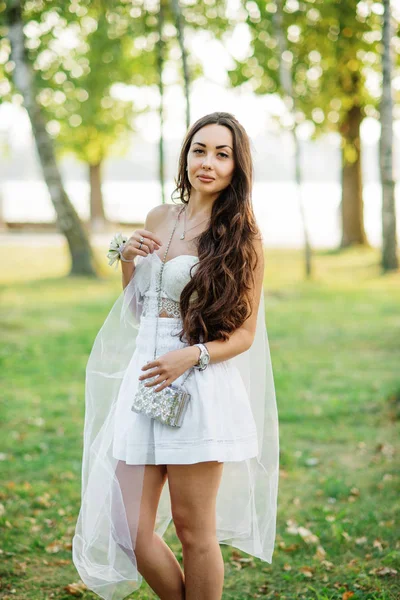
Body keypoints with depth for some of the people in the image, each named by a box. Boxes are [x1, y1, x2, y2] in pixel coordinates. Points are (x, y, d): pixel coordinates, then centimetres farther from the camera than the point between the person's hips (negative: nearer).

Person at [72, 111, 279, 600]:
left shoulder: (241, 236, -3)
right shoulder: (158, 219, 12)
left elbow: (246, 332, -3)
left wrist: (192, 357, -19)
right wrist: (127, 261, 3)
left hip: (200, 390, -5)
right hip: (142, 383, 5)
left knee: (193, 529, 4)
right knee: (130, 532, 3)